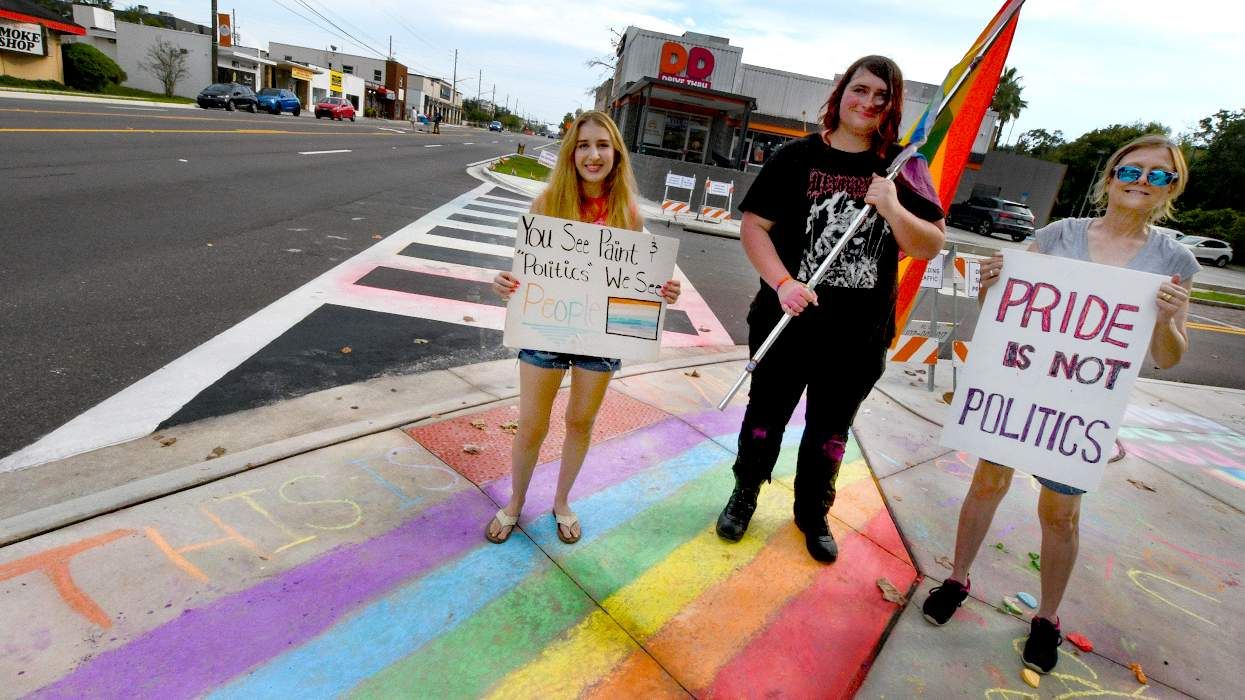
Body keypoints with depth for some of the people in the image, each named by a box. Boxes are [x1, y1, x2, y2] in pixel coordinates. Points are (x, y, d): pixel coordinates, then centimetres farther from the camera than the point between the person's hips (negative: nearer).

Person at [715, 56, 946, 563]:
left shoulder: (903, 169, 2)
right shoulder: (797, 157, -3)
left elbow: (931, 246, -1)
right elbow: (753, 225, -7)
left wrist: (892, 207, -18)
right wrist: (782, 283, -21)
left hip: (859, 335, 2)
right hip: (787, 321, -1)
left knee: (830, 429, 17)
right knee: (766, 415, 14)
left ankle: (813, 513, 38)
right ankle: (744, 495, 37)